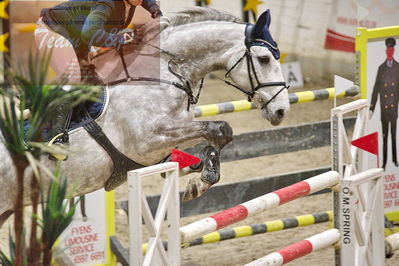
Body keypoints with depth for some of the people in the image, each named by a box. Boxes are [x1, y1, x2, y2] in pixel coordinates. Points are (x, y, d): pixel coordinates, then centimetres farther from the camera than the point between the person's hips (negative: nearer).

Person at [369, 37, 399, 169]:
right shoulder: (381, 68, 0)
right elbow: (376, 89, 1)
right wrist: (371, 109, -2)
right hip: (384, 107, 0)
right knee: (385, 135, 5)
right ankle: (384, 162, 10)